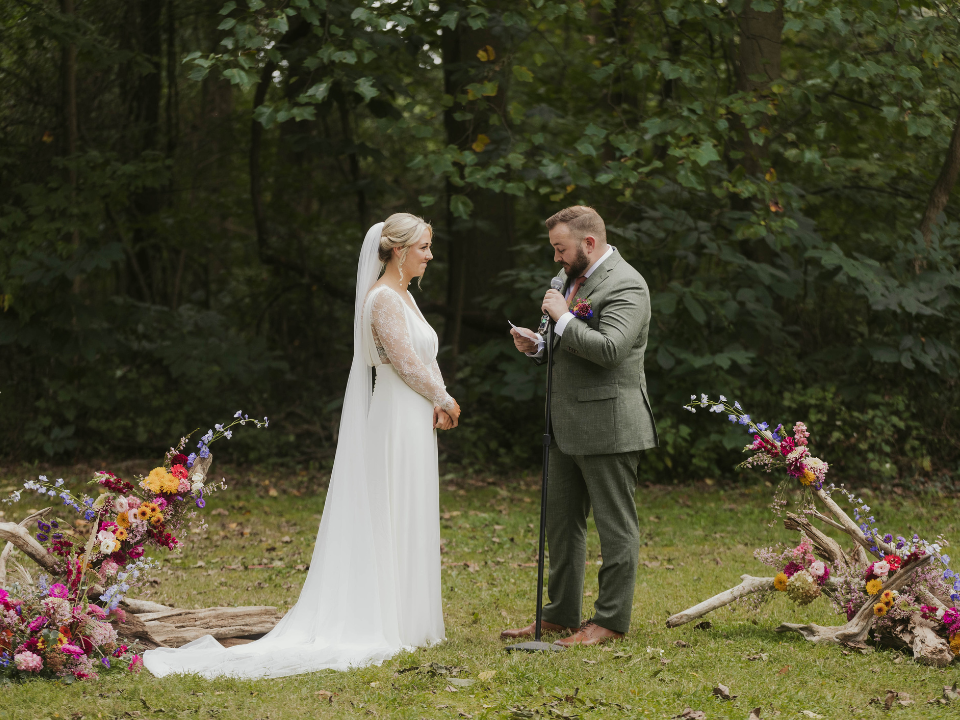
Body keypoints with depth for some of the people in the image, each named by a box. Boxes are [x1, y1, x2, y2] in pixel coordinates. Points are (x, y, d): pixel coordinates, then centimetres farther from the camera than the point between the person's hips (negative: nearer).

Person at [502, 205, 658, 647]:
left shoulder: (624, 286, -15)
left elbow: (609, 348, -28)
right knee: (561, 520, 14)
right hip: (568, 427, 10)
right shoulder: (569, 277, 15)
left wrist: (563, 317, -19)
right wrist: (538, 346, 6)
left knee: (615, 525, -1)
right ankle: (560, 615, 23)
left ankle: (611, 620, 5)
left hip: (608, 425, -10)